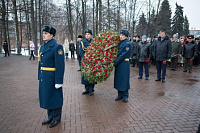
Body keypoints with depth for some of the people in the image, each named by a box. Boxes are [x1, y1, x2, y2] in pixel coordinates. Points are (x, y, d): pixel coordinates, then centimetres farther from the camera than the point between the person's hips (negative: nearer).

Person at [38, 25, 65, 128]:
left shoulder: (57, 47, -14)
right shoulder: (42, 46, 11)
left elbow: (60, 65, -18)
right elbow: (40, 63, 16)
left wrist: (58, 81, -19)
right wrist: (40, 77, 16)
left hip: (52, 77, -8)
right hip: (44, 78, 8)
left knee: (54, 98, 6)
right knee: (46, 97, 17)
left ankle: (56, 118, 24)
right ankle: (50, 117, 34)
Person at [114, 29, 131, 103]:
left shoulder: (127, 44, -10)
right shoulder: (120, 42, 13)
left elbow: (123, 55, -16)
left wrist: (115, 62, -16)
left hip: (124, 64, -7)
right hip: (118, 64, 7)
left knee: (124, 79, 0)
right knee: (118, 79, 11)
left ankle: (125, 96, 12)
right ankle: (120, 94, 23)